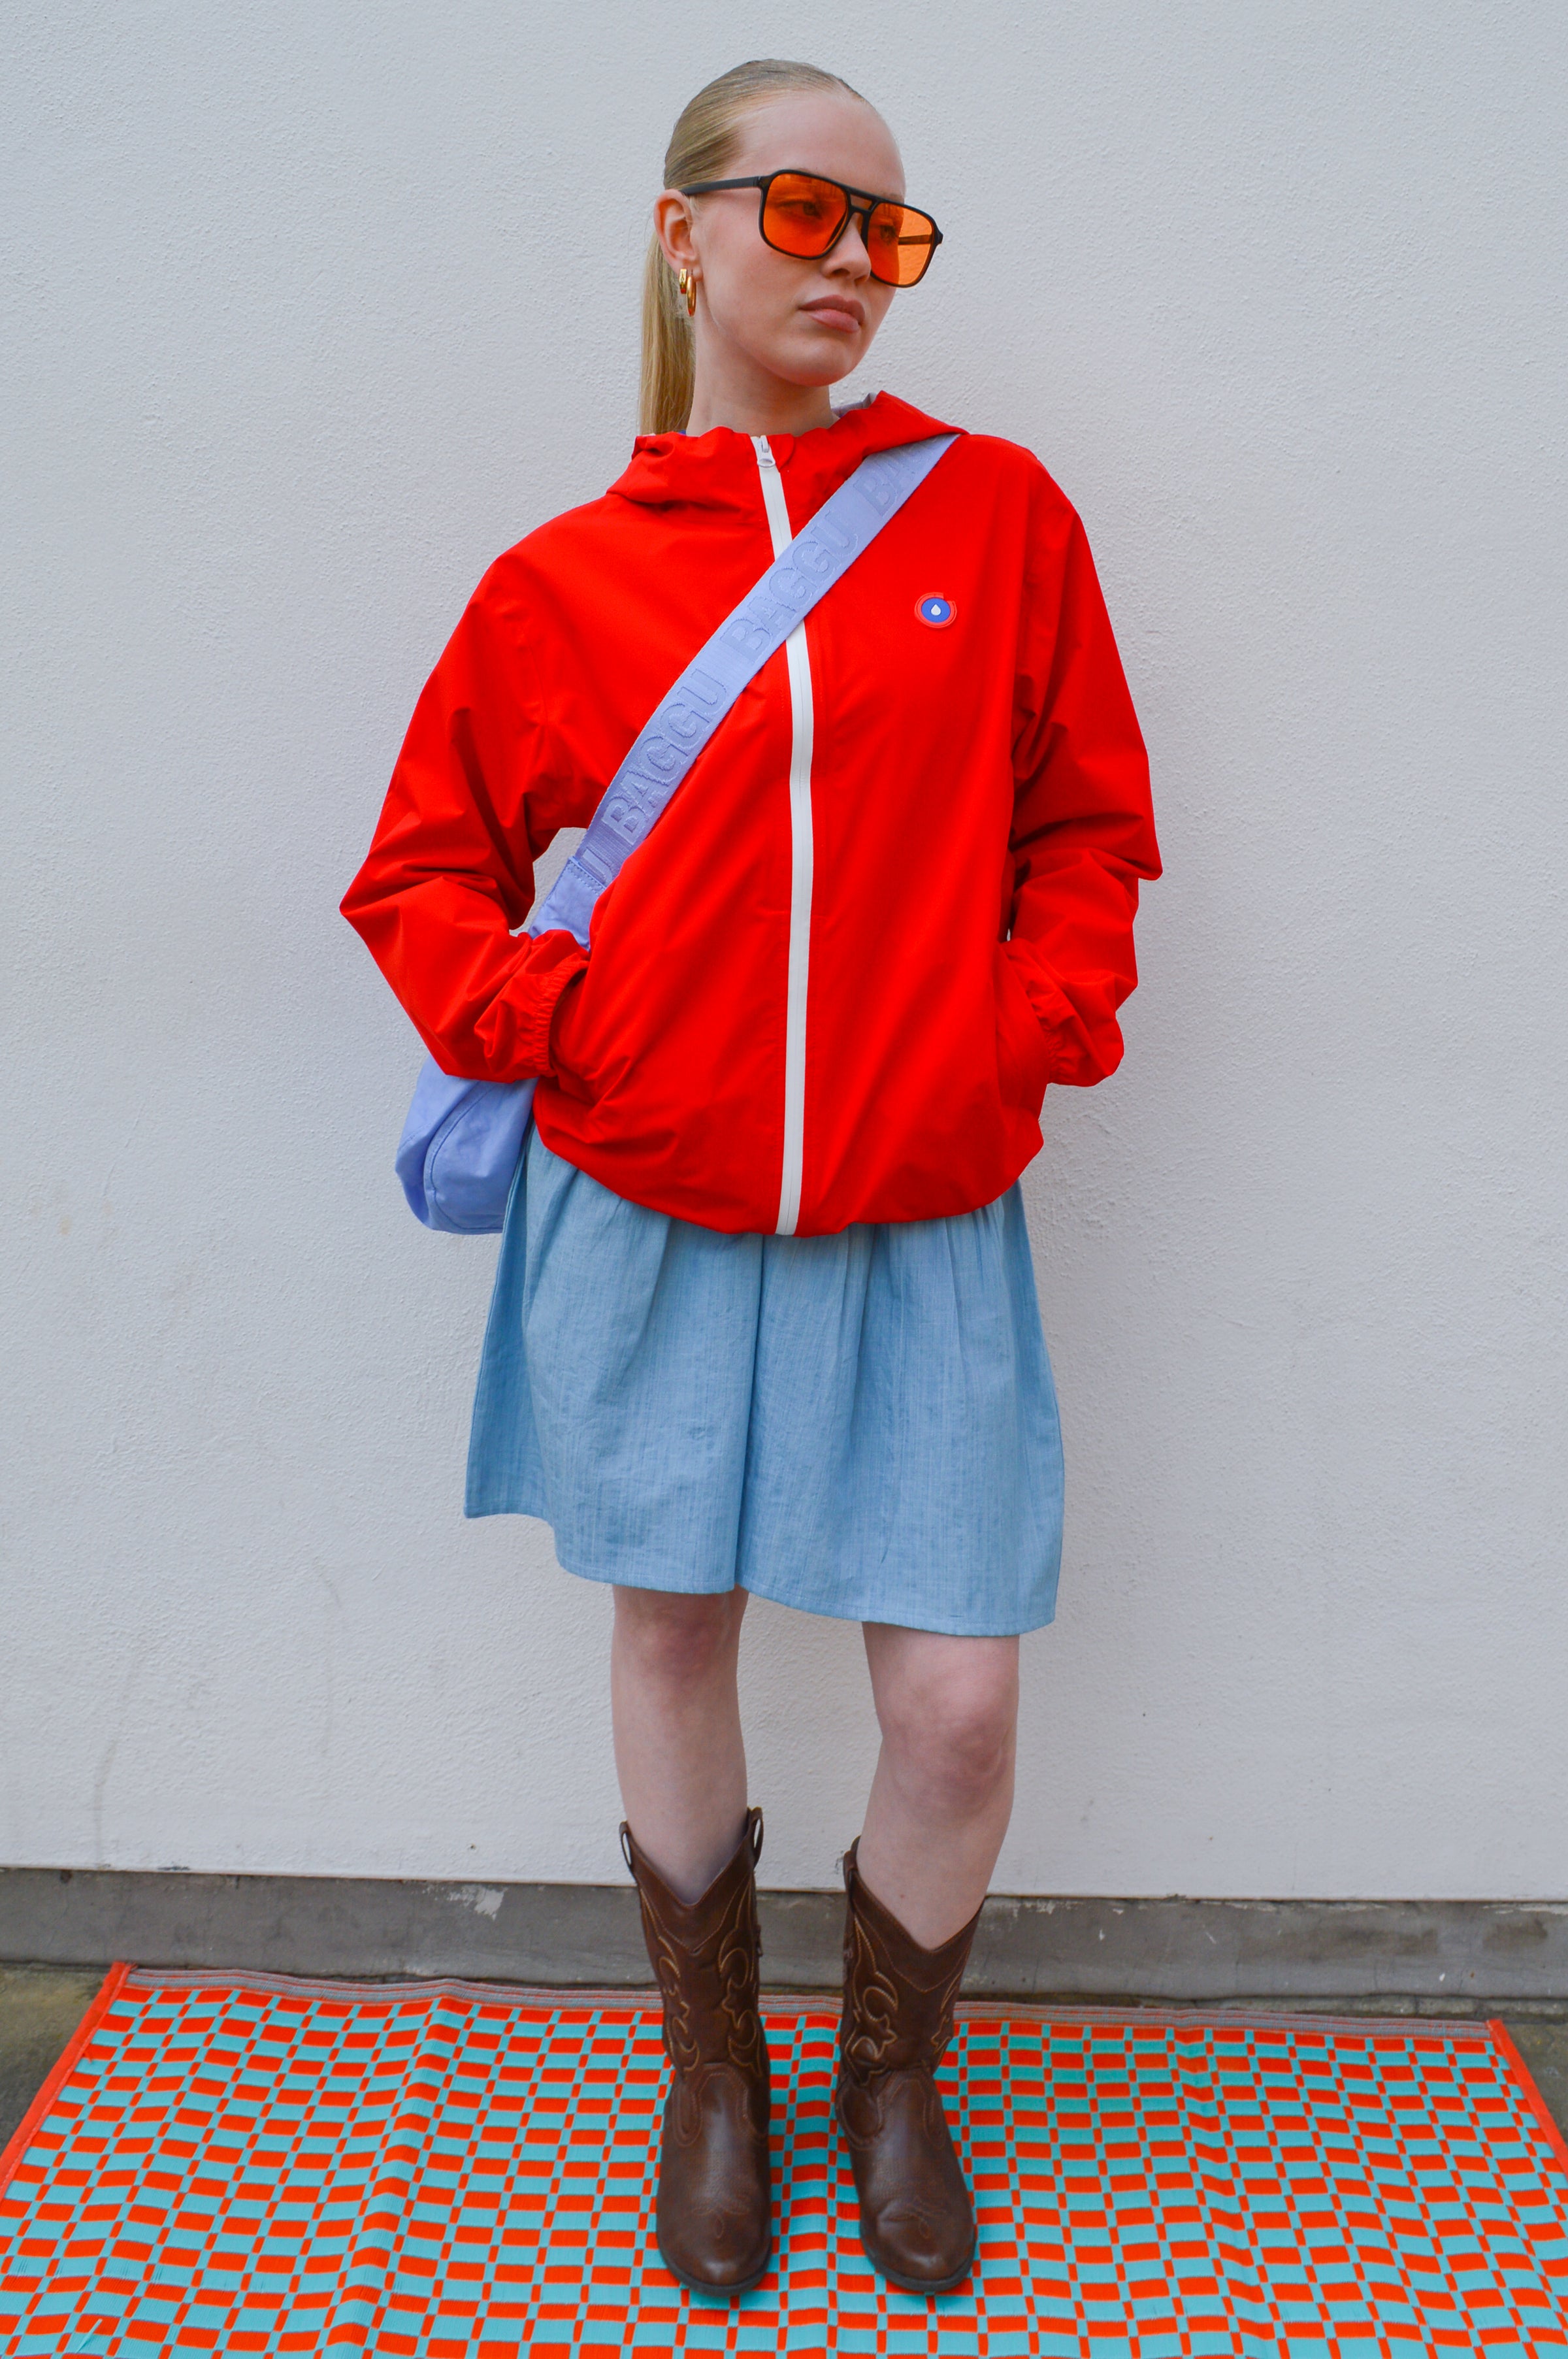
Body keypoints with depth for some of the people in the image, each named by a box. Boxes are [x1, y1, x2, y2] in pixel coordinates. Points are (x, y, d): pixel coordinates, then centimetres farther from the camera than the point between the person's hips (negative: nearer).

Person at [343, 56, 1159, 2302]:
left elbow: (1088, 828, 9)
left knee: (956, 1699, -1)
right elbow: (421, 870, 10)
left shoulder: (999, 515, 4)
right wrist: (540, 1017, -5)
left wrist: (1029, 1028, -4)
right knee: (673, 1633, 12)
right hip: (649, 1215, 1)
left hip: (924, 1224, 0)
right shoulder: (563, 580, 3)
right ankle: (713, 2070, 37)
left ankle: (895, 2068, 30)